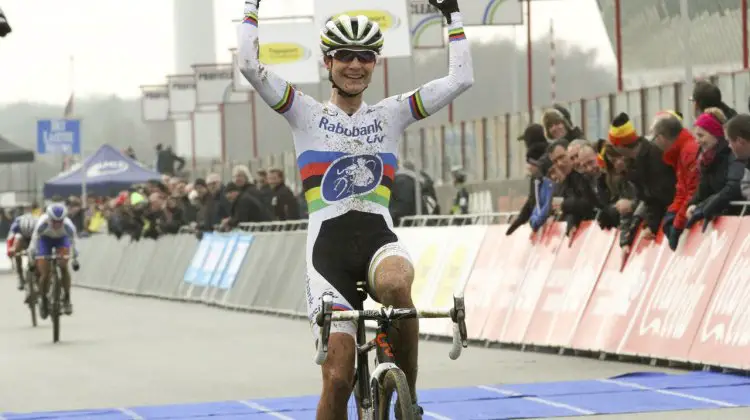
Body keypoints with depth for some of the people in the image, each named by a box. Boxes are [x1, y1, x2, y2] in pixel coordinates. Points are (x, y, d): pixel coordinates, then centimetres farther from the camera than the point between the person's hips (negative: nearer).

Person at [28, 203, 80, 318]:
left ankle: (67, 299, -10)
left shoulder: (68, 225, -37)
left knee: (63, 266, -24)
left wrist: (75, 260, -15)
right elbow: (34, 241, -28)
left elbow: (73, 243, -22)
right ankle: (44, 301, 18)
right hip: (45, 239, 0)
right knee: (45, 274, -7)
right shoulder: (42, 223, -38)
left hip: (61, 239, 0)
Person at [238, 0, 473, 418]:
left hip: (379, 237, 1)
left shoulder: (391, 114, 13)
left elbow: (461, 78, 8)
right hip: (329, 244, -1)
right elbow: (250, 65, -3)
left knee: (396, 285, -38)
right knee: (338, 379, -10)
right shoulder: (307, 113, 9)